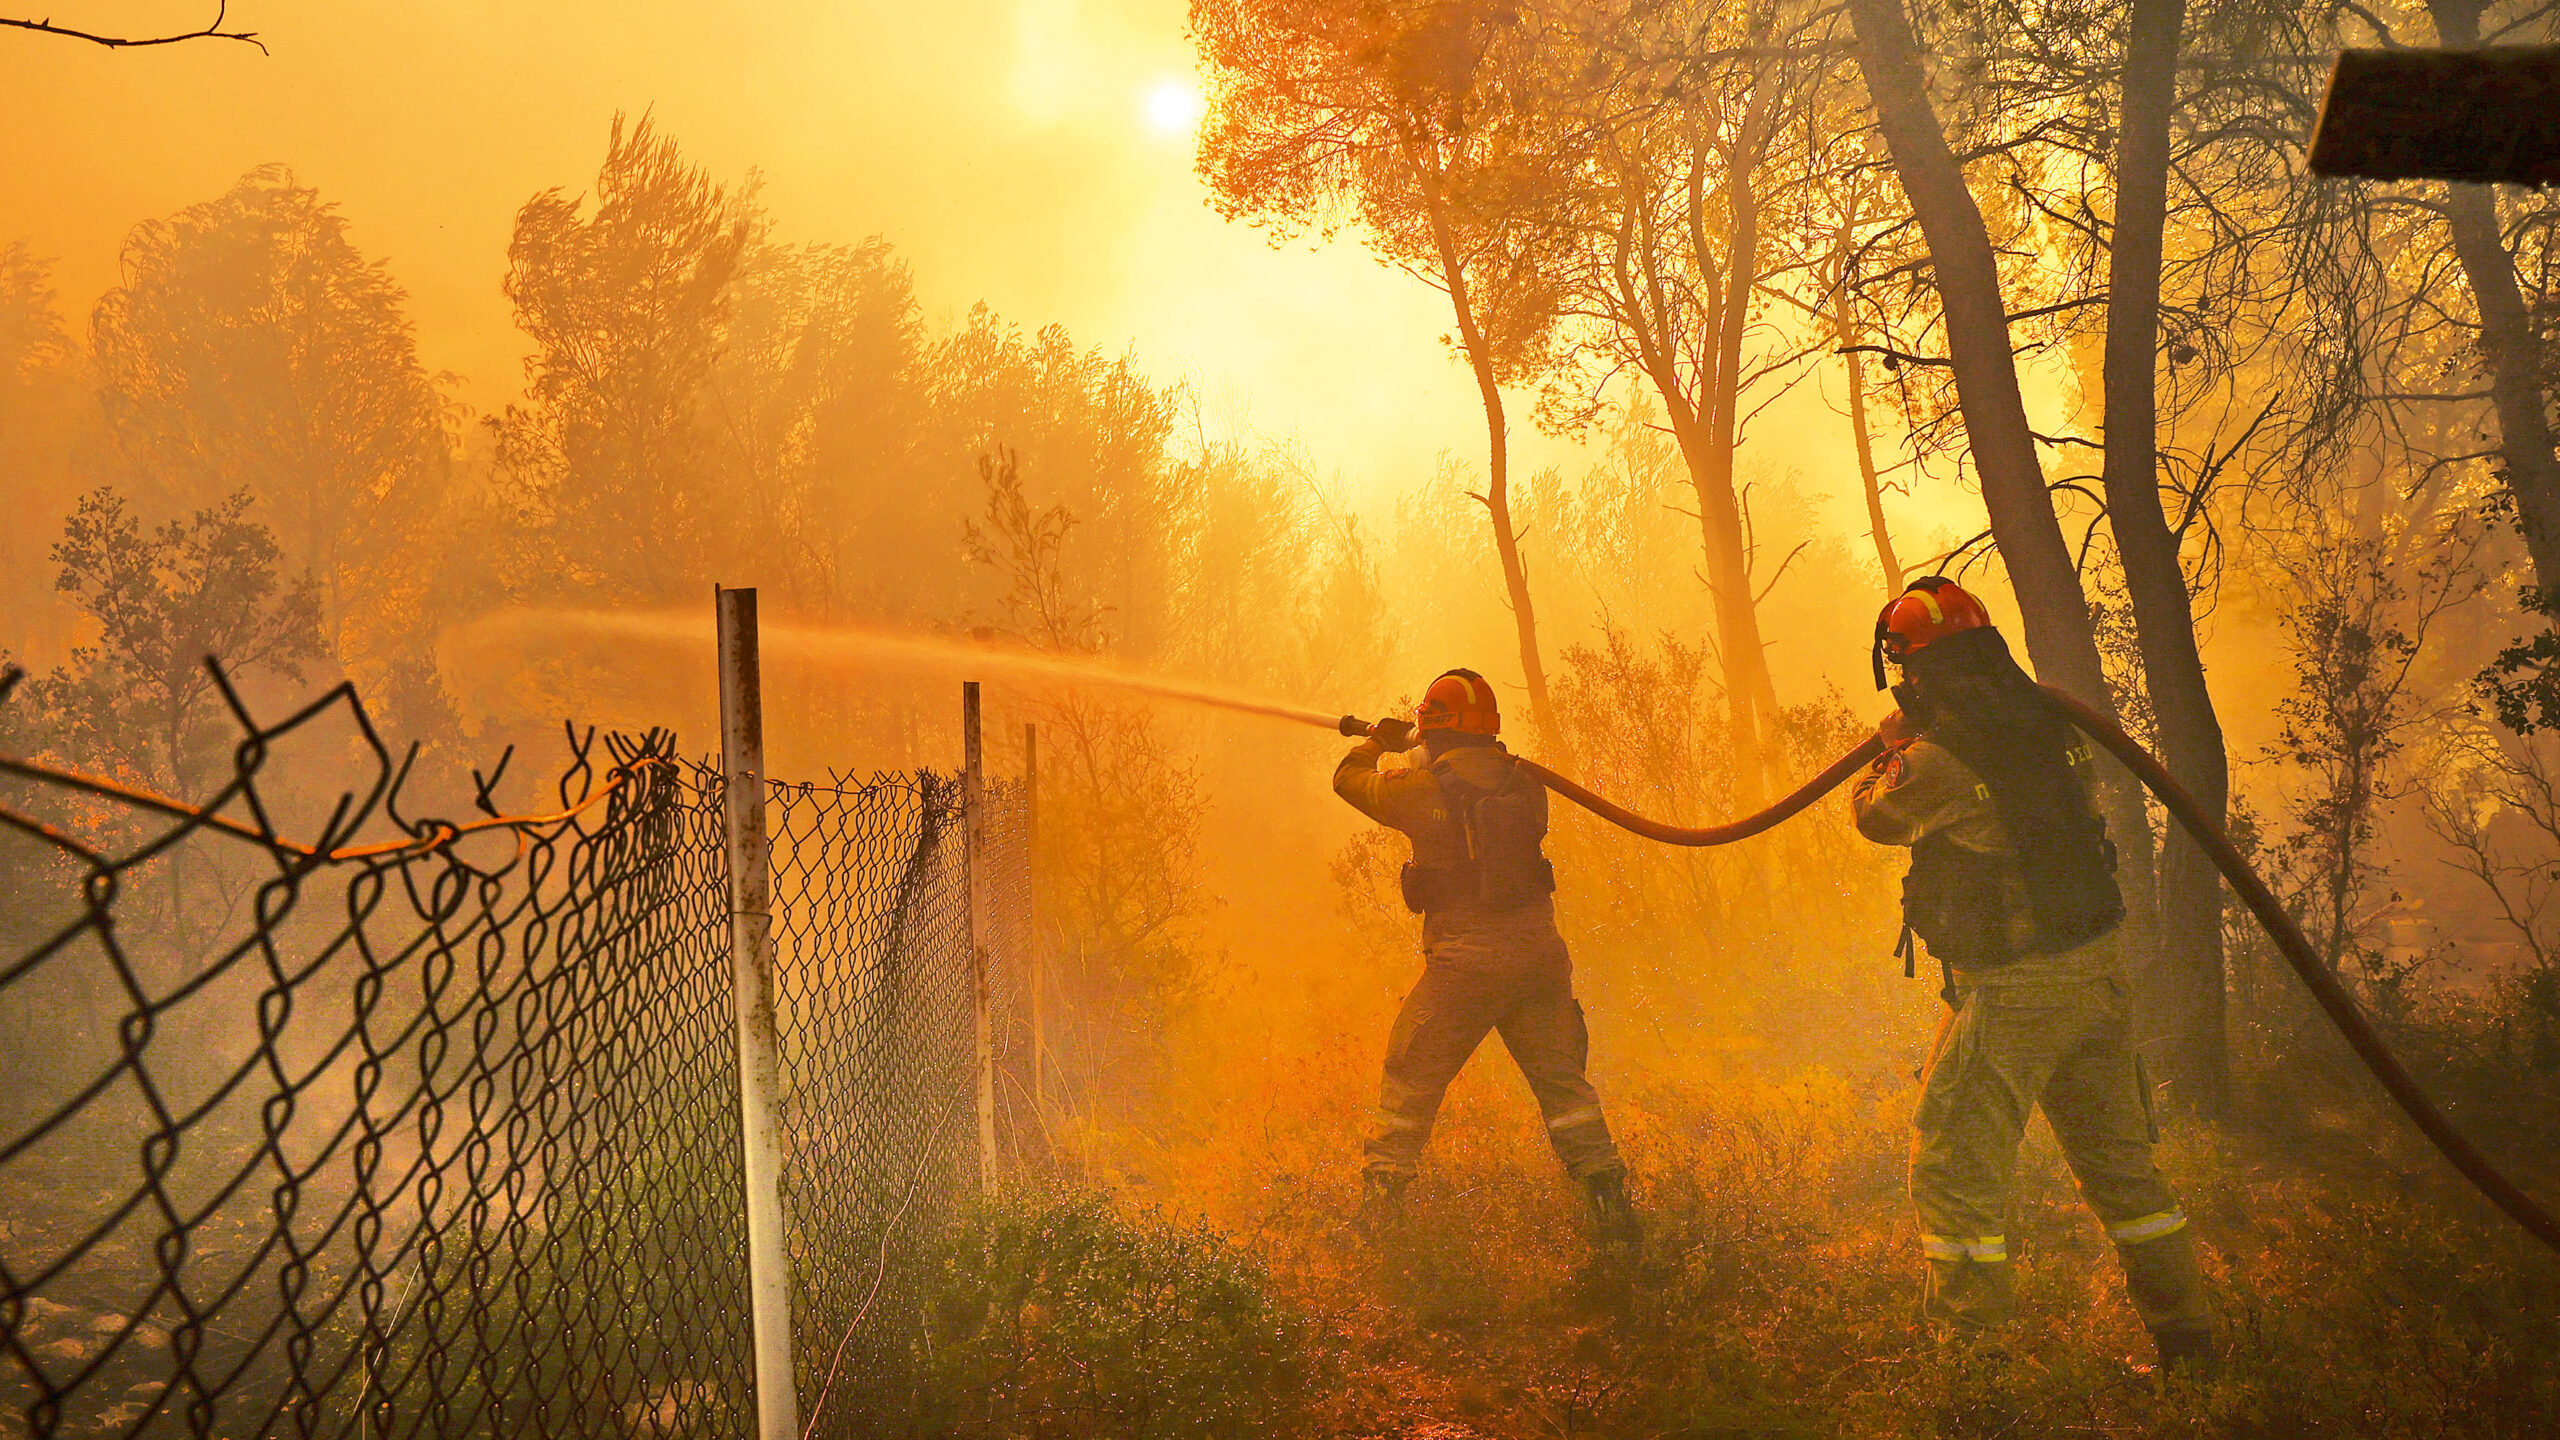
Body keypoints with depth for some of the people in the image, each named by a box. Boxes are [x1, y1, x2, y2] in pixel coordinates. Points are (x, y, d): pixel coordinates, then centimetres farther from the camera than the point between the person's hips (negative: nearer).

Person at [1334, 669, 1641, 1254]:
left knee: (1409, 1086, 9)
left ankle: (1376, 1215, 10)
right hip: (1539, 951, 4)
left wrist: (1378, 742, 32)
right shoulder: (1526, 784, 5)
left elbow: (1348, 778, 11)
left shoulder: (1423, 788, -6)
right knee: (1564, 1084, 13)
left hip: (1464, 959, -4)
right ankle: (1610, 1203, 9)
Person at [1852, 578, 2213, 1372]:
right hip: (2095, 966, 8)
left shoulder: (1946, 753, -18)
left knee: (1955, 1169, 1)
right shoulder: (2040, 719, 4)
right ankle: (2187, 1343, 25)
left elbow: (1877, 814, -1)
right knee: (2119, 1159, 17)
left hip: (2012, 988, -8)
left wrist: (1892, 748, 19)